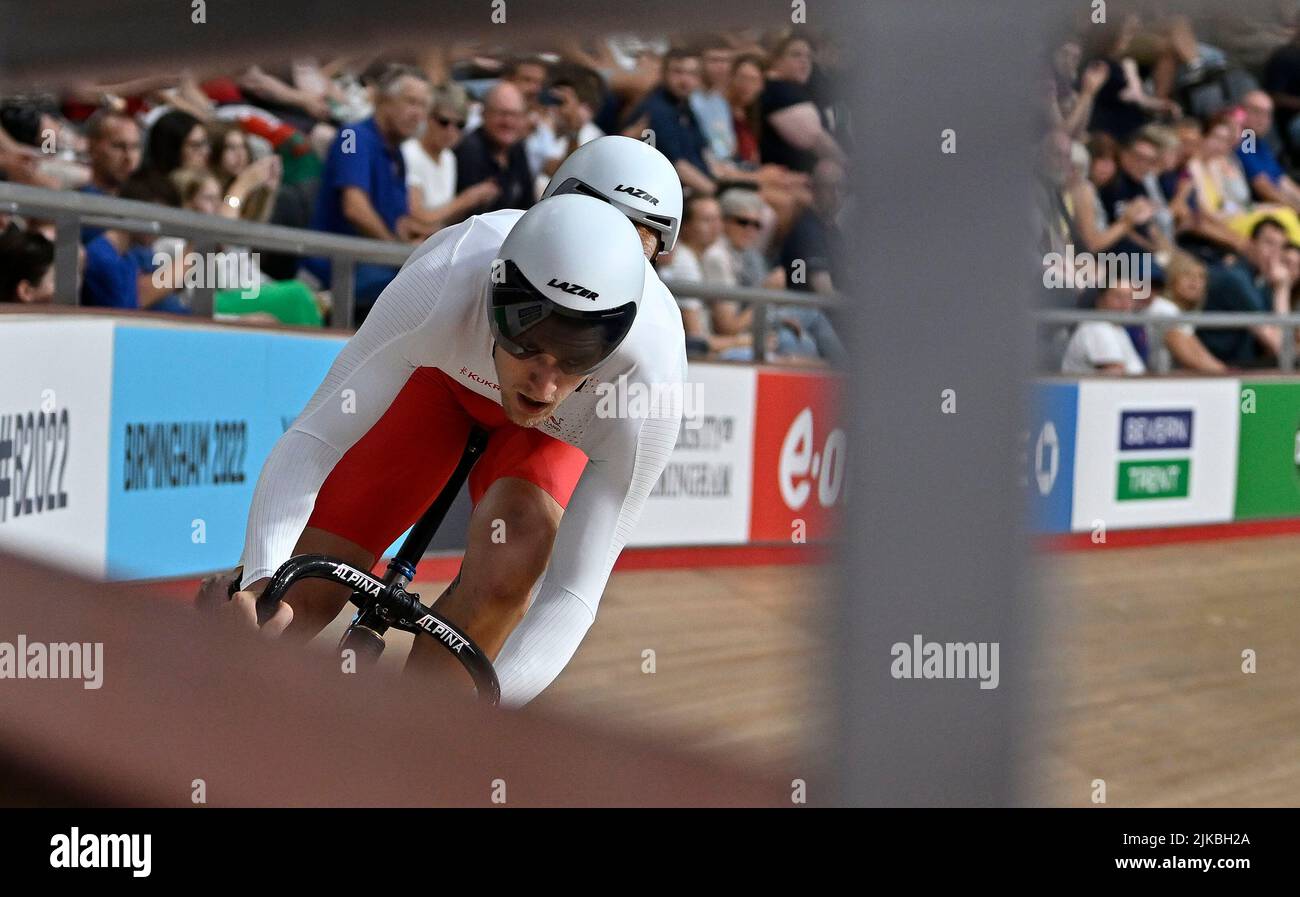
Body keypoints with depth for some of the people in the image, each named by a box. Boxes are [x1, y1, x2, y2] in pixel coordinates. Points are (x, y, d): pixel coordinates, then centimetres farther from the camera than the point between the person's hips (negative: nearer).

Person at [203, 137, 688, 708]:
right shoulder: (444, 281, -41)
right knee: (301, 595, -13)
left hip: (565, 430, 0)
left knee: (507, 568, -31)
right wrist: (260, 579, -51)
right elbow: (309, 441, -35)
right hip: (442, 374, 0)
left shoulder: (649, 380, -39)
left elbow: (574, 591, -35)